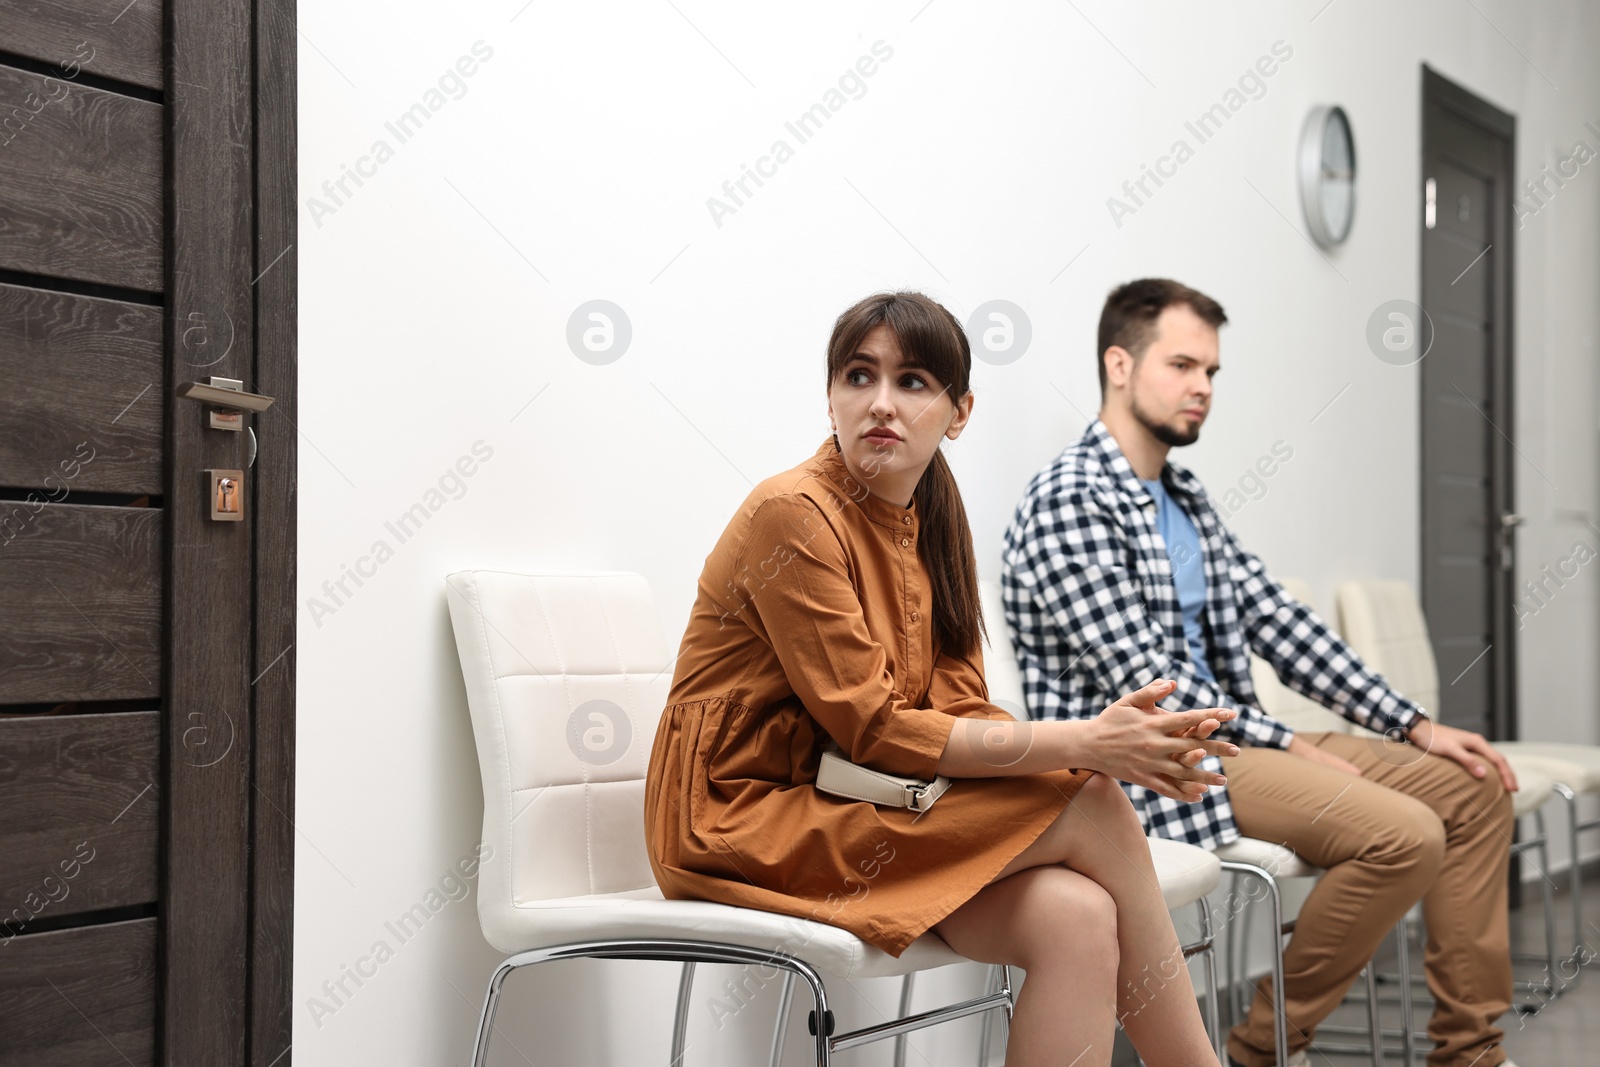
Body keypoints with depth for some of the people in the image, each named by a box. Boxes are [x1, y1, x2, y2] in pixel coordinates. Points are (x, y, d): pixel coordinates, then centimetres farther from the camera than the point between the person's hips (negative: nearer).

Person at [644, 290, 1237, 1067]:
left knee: (1078, 919, -21)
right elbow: (875, 732, -18)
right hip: (749, 818, -7)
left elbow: (960, 712, 2)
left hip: (852, 813, 7)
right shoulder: (793, 514, -14)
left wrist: (1107, 741, -16)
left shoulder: (930, 528, 11)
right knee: (1091, 813, -17)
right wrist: (1082, 747, -19)